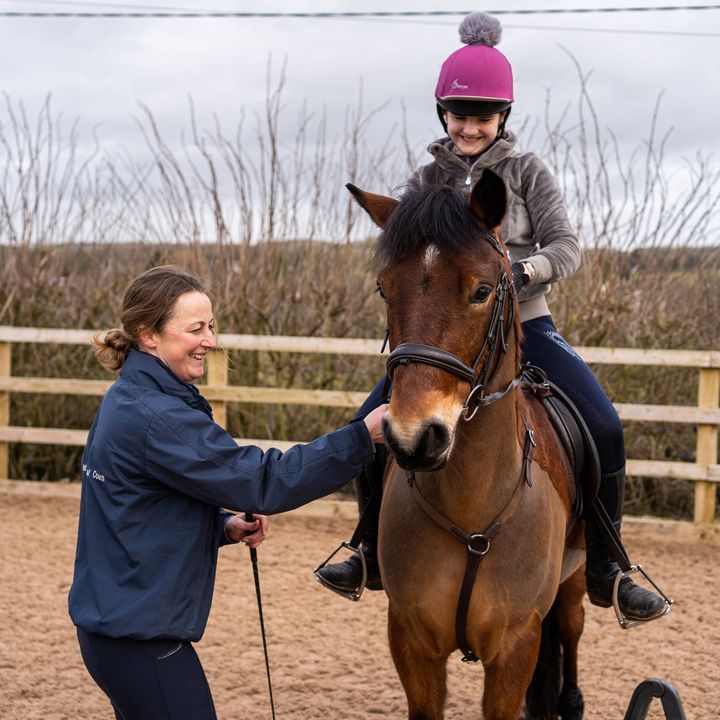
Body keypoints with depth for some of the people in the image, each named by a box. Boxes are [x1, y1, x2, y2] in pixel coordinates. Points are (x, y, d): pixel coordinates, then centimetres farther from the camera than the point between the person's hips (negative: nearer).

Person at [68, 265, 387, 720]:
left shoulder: (126, 401, 9)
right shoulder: (157, 418, -22)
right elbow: (262, 481, -23)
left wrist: (227, 527, 3)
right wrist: (363, 437, -23)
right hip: (141, 637, -10)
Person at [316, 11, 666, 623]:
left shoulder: (528, 172, -1)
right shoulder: (427, 180, 6)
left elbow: (567, 246, -8)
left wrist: (523, 270, -28)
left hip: (523, 327, -2)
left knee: (604, 429, -22)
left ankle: (604, 570, -7)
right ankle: (377, 556, 10)